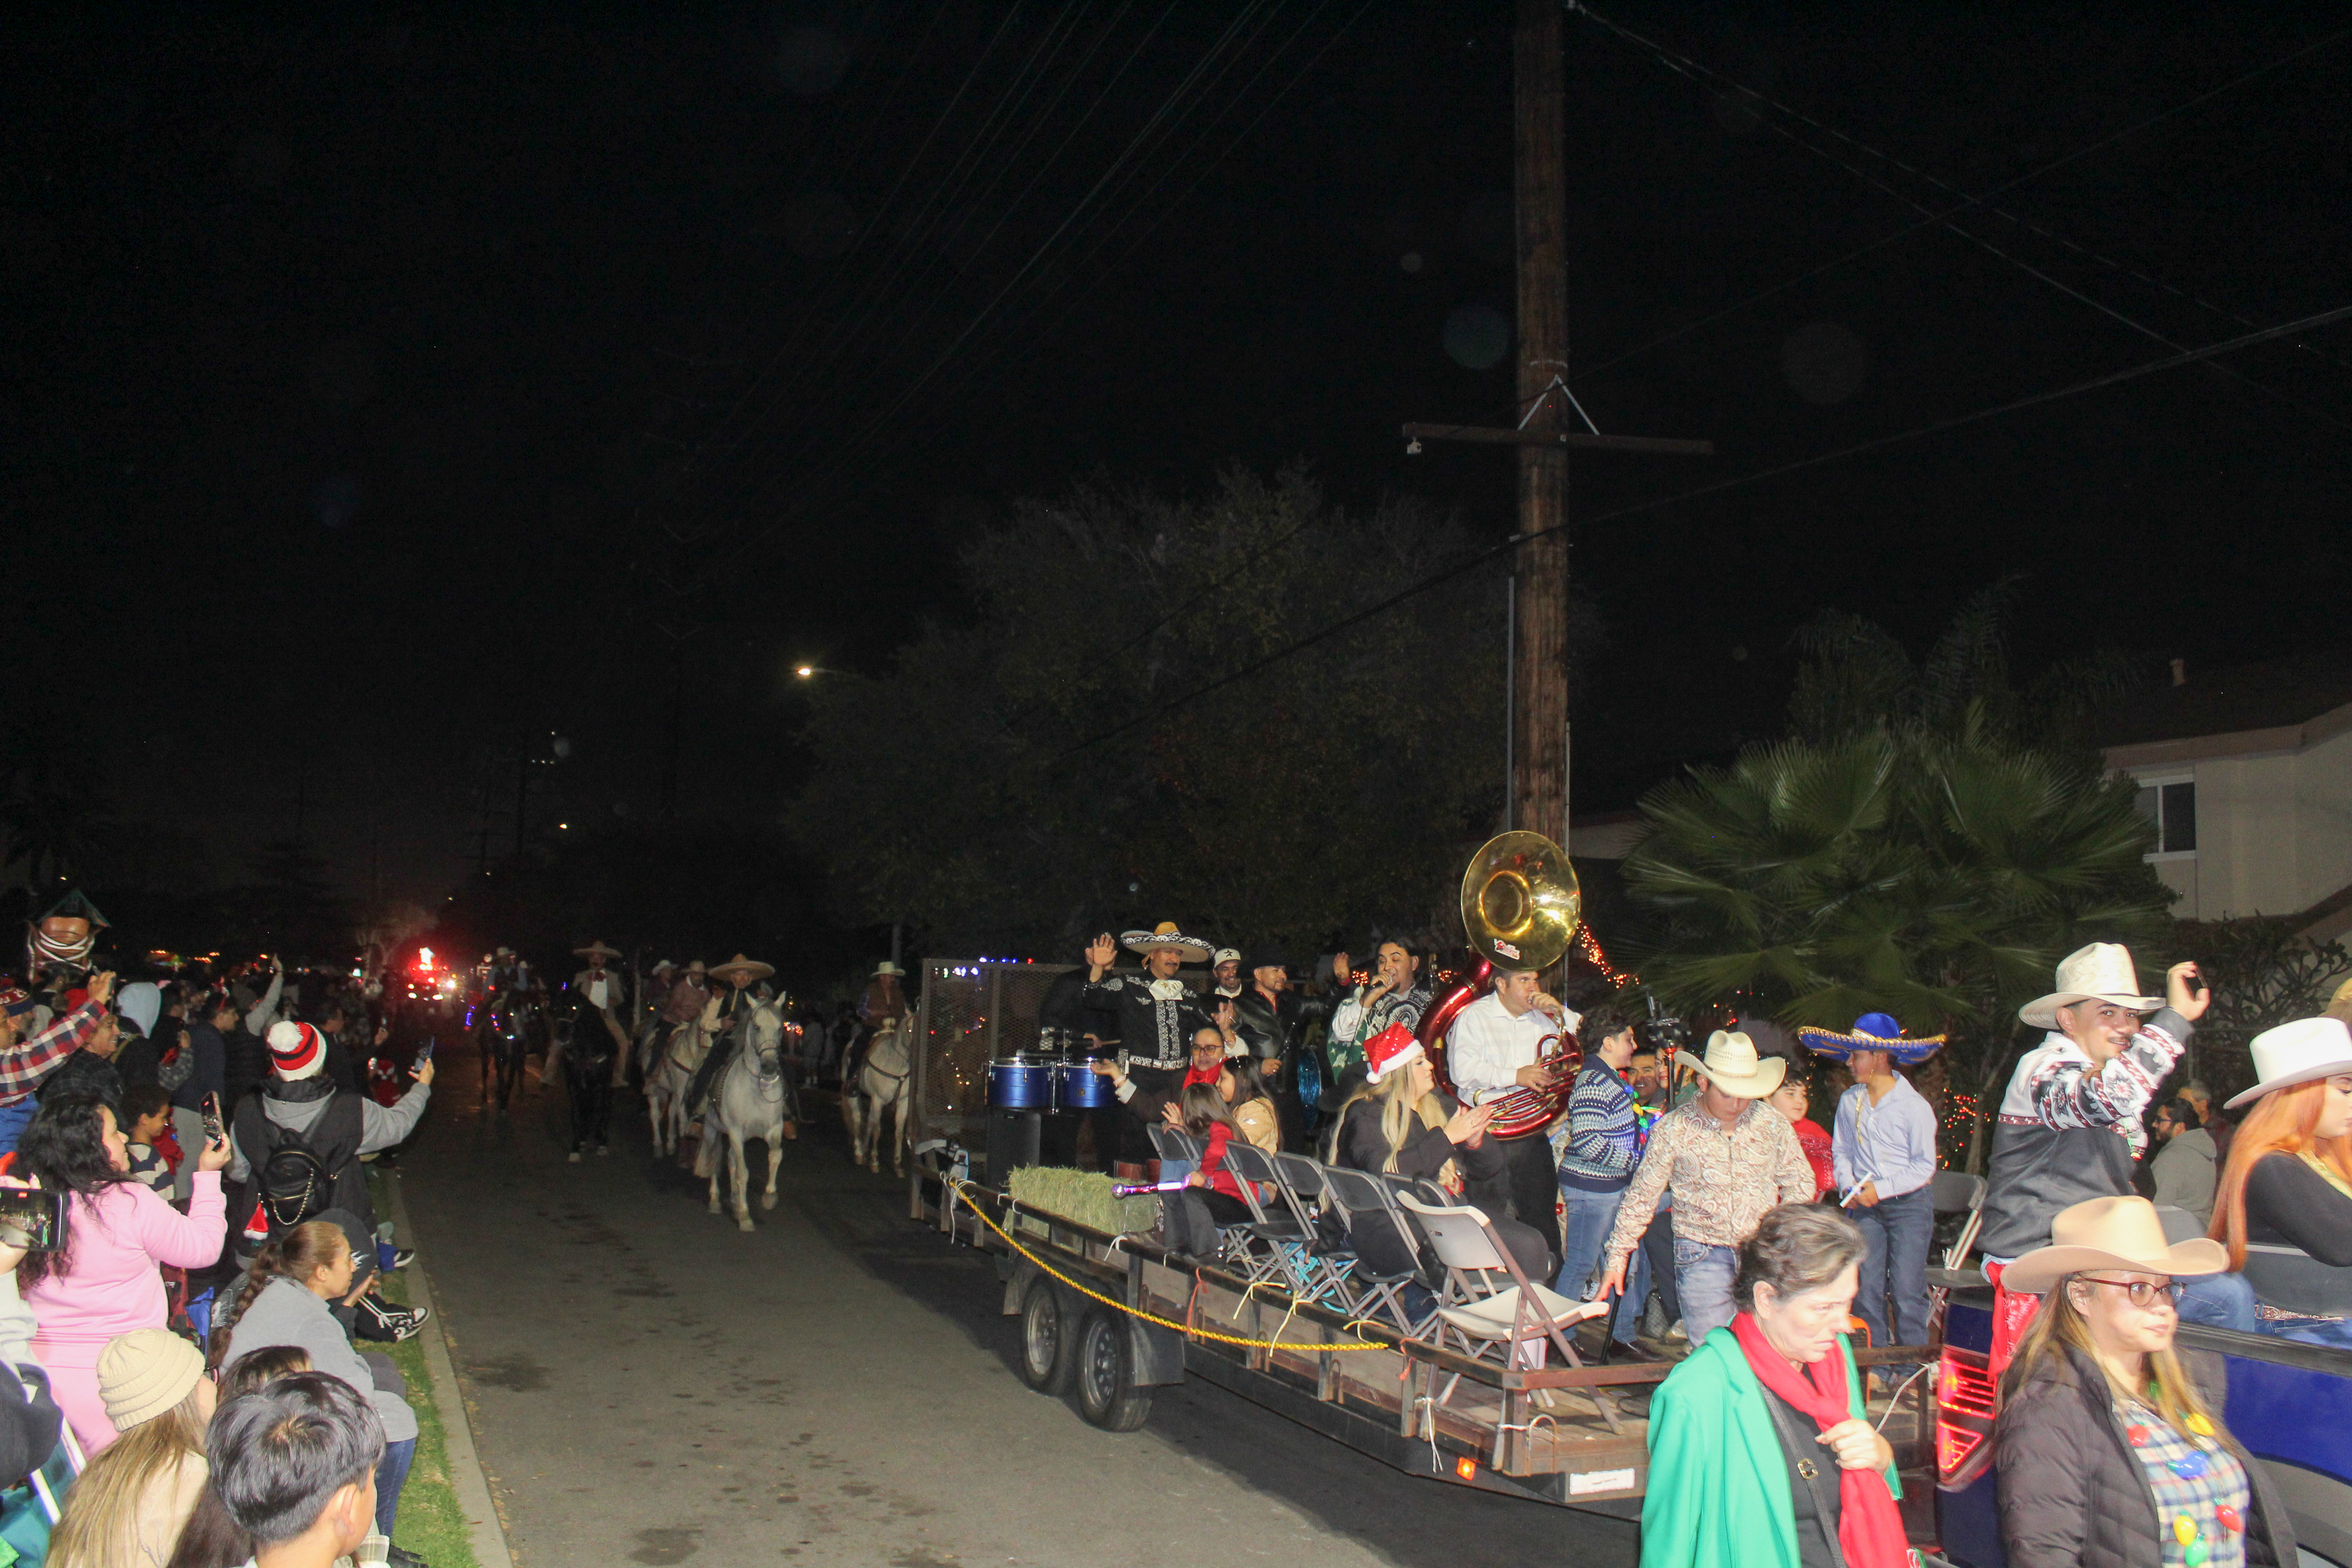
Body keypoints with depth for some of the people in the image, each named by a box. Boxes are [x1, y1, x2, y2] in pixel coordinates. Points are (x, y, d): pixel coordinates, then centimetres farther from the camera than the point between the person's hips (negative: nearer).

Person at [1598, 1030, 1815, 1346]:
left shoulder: (1773, 1124, 4)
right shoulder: (1673, 1129, -2)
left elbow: (1800, 1183, 16)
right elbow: (1642, 1195, 4)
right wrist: (1618, 1255, 3)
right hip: (1702, 1255, -2)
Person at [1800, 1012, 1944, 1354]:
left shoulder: (1914, 1106, -9)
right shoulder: (1849, 1101, 5)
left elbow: (1924, 1166, -8)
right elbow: (1841, 1151, 15)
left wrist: (1881, 1189, -14)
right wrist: (1848, 1186, -2)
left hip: (1909, 1202, -4)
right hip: (1866, 1207, 4)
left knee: (1906, 1293, -5)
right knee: (1866, 1291, 4)